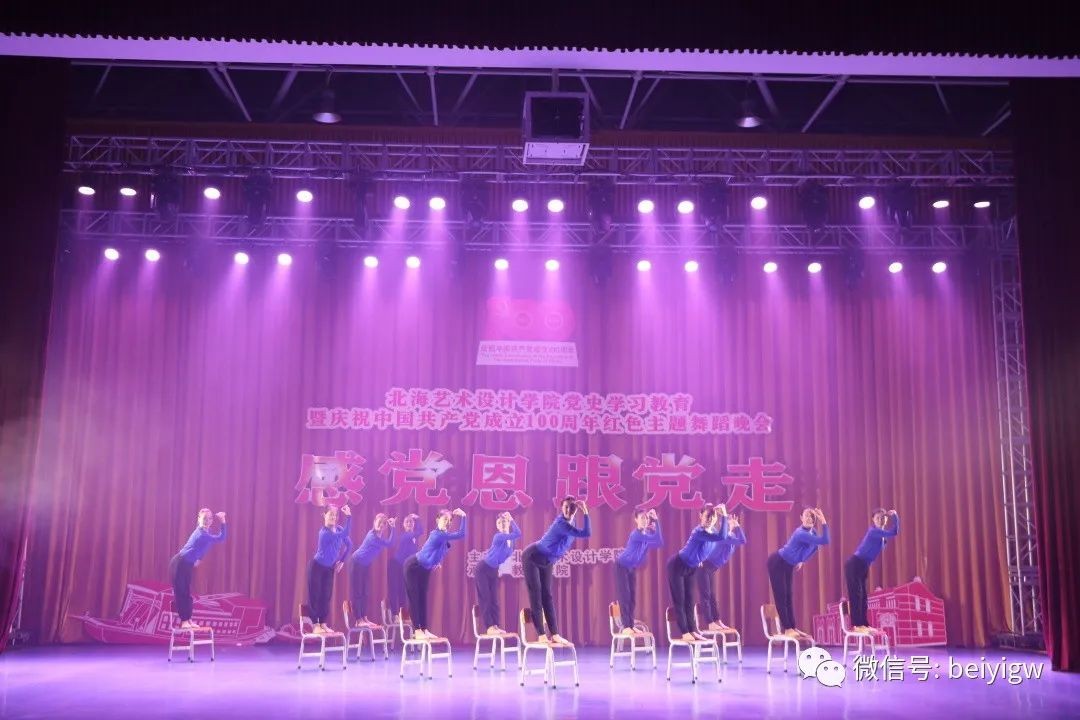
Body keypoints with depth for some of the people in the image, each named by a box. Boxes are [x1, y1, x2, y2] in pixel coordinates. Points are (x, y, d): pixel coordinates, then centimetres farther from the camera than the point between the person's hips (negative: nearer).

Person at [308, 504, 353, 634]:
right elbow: (344, 534, -38)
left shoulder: (339, 529, -3)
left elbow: (349, 544, 11)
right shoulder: (324, 532, -25)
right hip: (316, 566, -7)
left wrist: (342, 561, 6)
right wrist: (349, 516, -43)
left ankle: (323, 624, 13)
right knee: (315, 595, -3)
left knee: (326, 596, 7)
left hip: (329, 568, 7)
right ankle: (315, 625, 0)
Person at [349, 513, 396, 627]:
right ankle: (359, 620, -5)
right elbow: (389, 544, -29)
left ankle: (364, 618, 12)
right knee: (357, 592, -5)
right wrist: (393, 528, -29)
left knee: (364, 592, 9)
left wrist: (391, 526, -2)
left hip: (366, 565, 9)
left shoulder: (378, 534, -2)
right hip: (357, 563, -9)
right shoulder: (373, 536, -28)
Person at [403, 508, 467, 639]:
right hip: (413, 567, -9)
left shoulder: (443, 535, -4)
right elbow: (461, 534, -33)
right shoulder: (437, 535, -30)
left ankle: (424, 629, 10)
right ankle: (417, 631, -5)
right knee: (414, 598, -6)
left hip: (425, 569, 9)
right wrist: (463, 516, -30)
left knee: (423, 599, 8)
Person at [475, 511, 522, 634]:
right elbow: (518, 534, -36)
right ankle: (489, 627, -8)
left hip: (494, 570, 8)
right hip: (483, 569, -8)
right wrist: (512, 519, -32)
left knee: (494, 598, 6)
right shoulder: (498, 537, -25)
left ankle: (495, 625, 6)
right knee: (485, 598, -6)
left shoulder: (510, 540, -1)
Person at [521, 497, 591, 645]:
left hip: (546, 562, 9)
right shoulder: (562, 523, -30)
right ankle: (542, 636, -8)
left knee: (547, 596, 6)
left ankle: (554, 635, 5)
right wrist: (585, 512, -36)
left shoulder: (568, 522, -3)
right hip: (532, 558, -9)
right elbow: (586, 533, -38)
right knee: (536, 596, -7)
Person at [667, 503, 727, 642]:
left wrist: (699, 559, 20)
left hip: (691, 568, 8)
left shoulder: (712, 530, -6)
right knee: (679, 601, -3)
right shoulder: (699, 532, -32)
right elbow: (722, 537, -46)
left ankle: (692, 631, 13)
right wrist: (725, 516, -43)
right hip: (677, 566, -8)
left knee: (689, 600, 9)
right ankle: (685, 633, -1)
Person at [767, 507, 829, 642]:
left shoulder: (813, 533, -3)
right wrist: (824, 523, -37)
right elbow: (825, 541, -37)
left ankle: (792, 628, 10)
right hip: (777, 563, -9)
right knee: (781, 596, -7)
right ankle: (787, 629, -7)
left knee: (788, 596, 9)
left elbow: (815, 547, 17)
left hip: (789, 565, 9)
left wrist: (802, 561, 14)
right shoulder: (801, 534, -31)